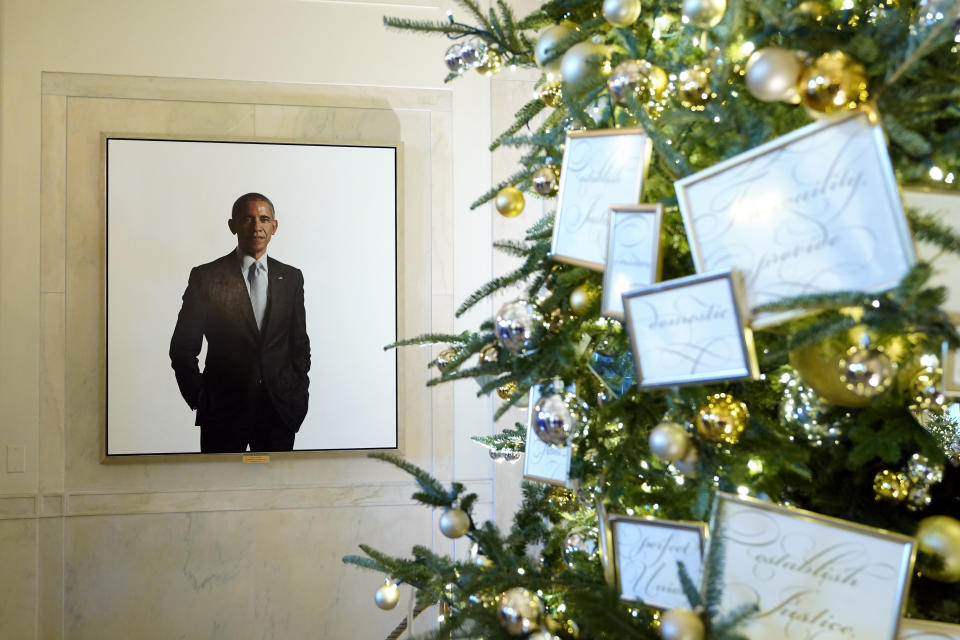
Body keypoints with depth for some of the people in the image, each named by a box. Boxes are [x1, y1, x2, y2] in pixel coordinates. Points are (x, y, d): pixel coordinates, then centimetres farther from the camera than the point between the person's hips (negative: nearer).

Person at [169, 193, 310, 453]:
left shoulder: (291, 277, 7)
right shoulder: (206, 277, -2)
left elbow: (300, 343, 12)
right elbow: (183, 348, 0)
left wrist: (298, 396, 4)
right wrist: (200, 400, -4)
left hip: (280, 410, 3)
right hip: (223, 411, -2)